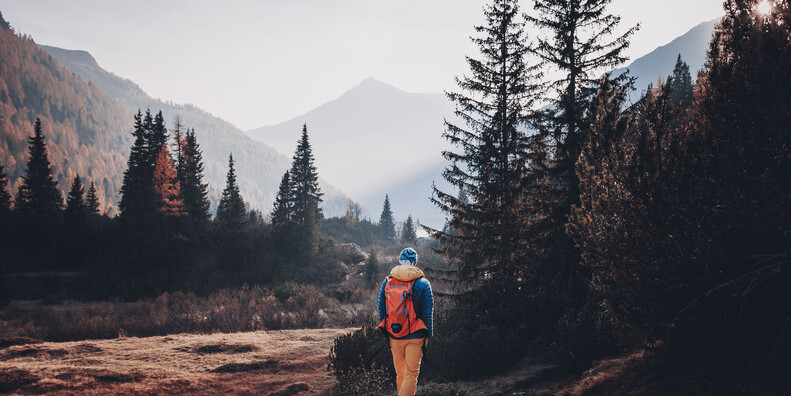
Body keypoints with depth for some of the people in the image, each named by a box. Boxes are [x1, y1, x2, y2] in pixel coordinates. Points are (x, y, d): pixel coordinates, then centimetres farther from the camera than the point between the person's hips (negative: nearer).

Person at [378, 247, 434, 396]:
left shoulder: (387, 282, 4)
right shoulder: (422, 284, -6)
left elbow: (381, 310, 8)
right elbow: (428, 312, -5)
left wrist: (385, 334, 17)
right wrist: (428, 336, 3)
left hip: (393, 337, 4)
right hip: (414, 338, -3)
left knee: (400, 373, 16)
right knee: (411, 374, -1)